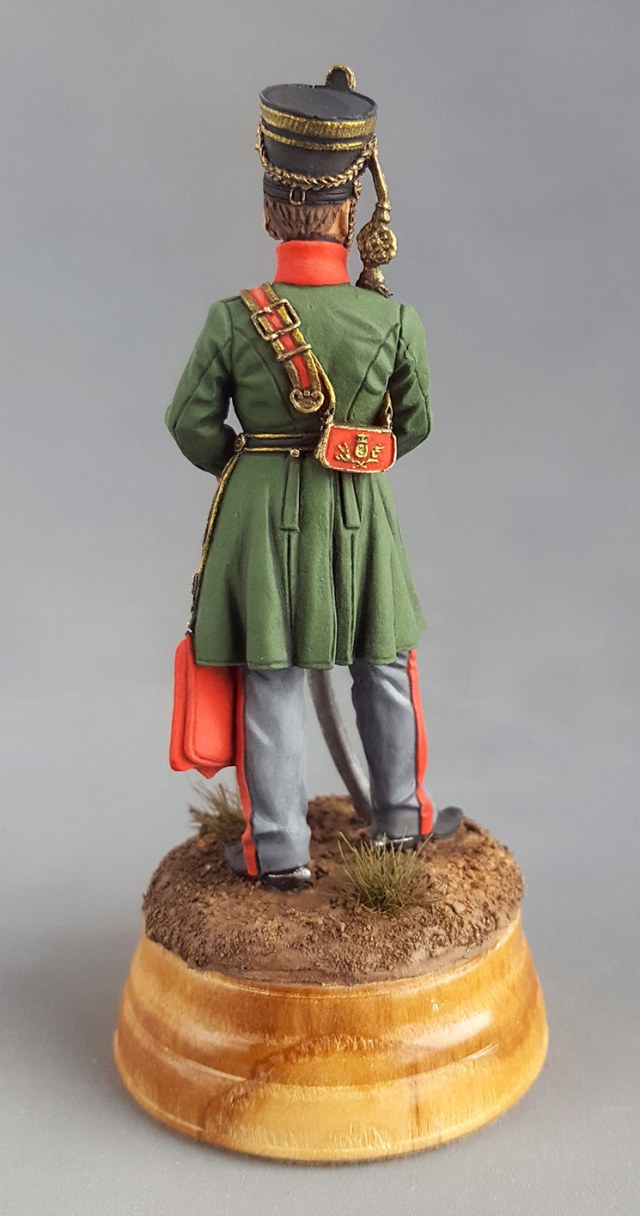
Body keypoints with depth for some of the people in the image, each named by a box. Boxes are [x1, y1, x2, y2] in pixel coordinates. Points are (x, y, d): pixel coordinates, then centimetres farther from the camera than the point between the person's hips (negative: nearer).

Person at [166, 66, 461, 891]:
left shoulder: (234, 318, -11)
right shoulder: (394, 318, -11)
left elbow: (192, 424, -4)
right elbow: (414, 425, 1)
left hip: (261, 516, 0)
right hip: (360, 516, 0)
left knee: (272, 680, 10)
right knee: (384, 668, 19)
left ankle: (278, 850, 19)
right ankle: (400, 818, 34)